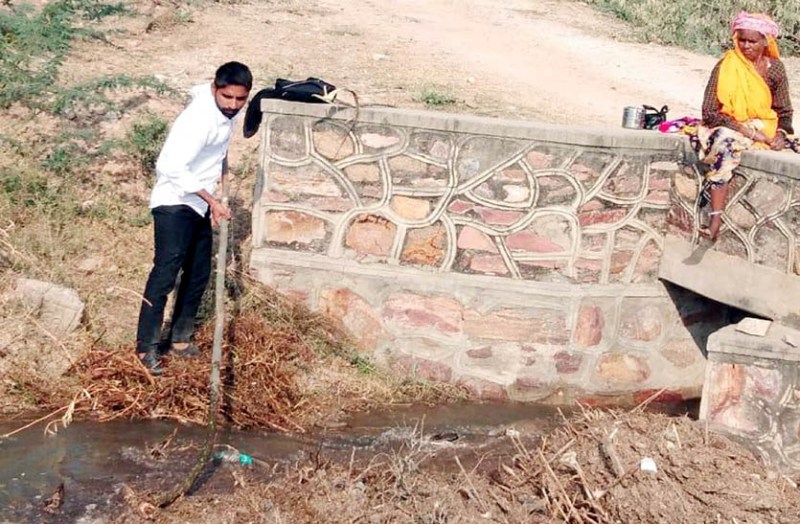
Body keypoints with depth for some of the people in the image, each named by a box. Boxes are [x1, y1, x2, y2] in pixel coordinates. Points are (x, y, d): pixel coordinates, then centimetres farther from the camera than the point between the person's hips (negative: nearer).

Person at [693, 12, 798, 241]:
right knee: (724, 142, -36)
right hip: (729, 127, -3)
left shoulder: (775, 68, 3)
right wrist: (744, 129, -19)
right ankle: (716, 220, -41)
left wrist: (781, 134, -12)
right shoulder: (726, 66, -5)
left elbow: (784, 111, 10)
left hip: (764, 129, 4)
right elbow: (710, 112, -9)